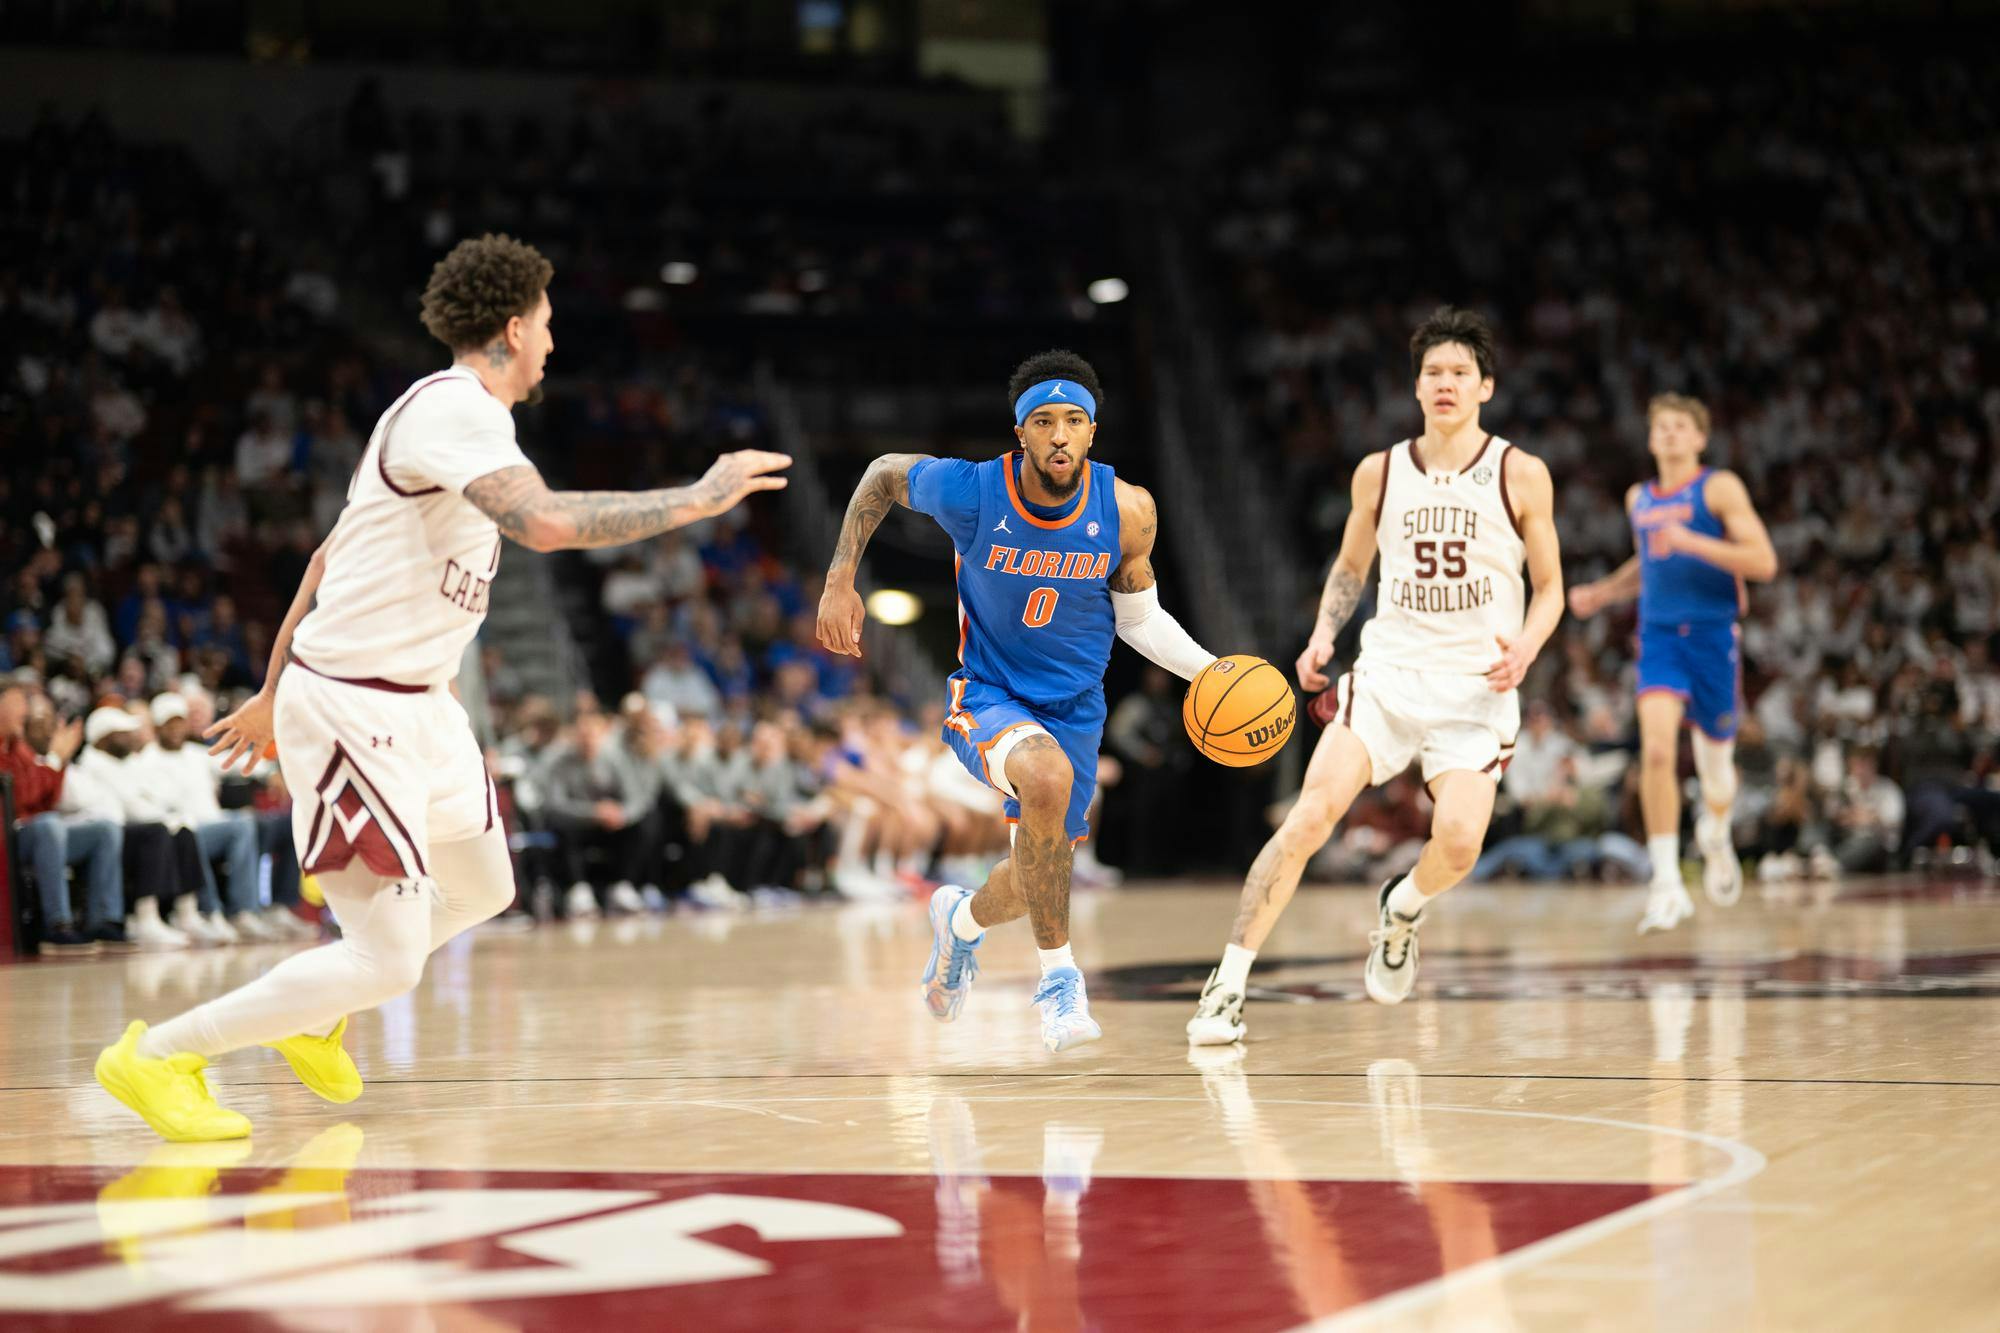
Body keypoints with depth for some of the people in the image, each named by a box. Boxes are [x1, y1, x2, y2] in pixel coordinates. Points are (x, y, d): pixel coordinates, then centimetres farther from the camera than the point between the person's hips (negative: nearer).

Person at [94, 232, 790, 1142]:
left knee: (481, 889, 24)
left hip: (413, 703, 11)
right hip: (351, 708, -11)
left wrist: (276, 692, 26)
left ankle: (310, 1018, 38)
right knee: (387, 960, -11)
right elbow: (546, 523, -35)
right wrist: (700, 499, -26)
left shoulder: (447, 410, 14)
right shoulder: (456, 408, -19)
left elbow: (331, 555, 20)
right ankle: (156, 1056, -2)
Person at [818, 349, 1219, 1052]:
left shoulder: (1126, 511, -14)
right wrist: (839, 585, -4)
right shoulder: (970, 491, -20)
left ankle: (963, 917, 53)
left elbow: (1139, 617, 2)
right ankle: (1058, 975, -22)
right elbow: (883, 474, 0)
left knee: (1042, 874, 15)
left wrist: (1210, 669, -12)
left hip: (1075, 707, 4)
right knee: (1047, 776, -37)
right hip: (985, 695, -4)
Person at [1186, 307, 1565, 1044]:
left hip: (1476, 687, -1)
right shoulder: (1379, 473, 5)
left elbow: (1550, 588, 5)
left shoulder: (1521, 476, -1)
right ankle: (1228, 984, -12)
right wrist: (1323, 634, 2)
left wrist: (1525, 647, -15)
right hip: (1387, 672, 1)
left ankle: (1401, 909, 17)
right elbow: (1350, 568, 20)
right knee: (1311, 814, -18)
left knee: (1458, 843, -21)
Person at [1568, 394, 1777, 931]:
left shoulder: (1720, 488, -4)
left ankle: (1716, 835, 46)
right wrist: (1601, 593, 17)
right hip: (1659, 636, 3)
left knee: (1716, 756, 11)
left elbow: (1763, 563, -13)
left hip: (1713, 636, -2)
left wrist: (1691, 542, -22)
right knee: (1656, 750, -19)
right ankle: (1667, 886, -19)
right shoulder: (1639, 499, 12)